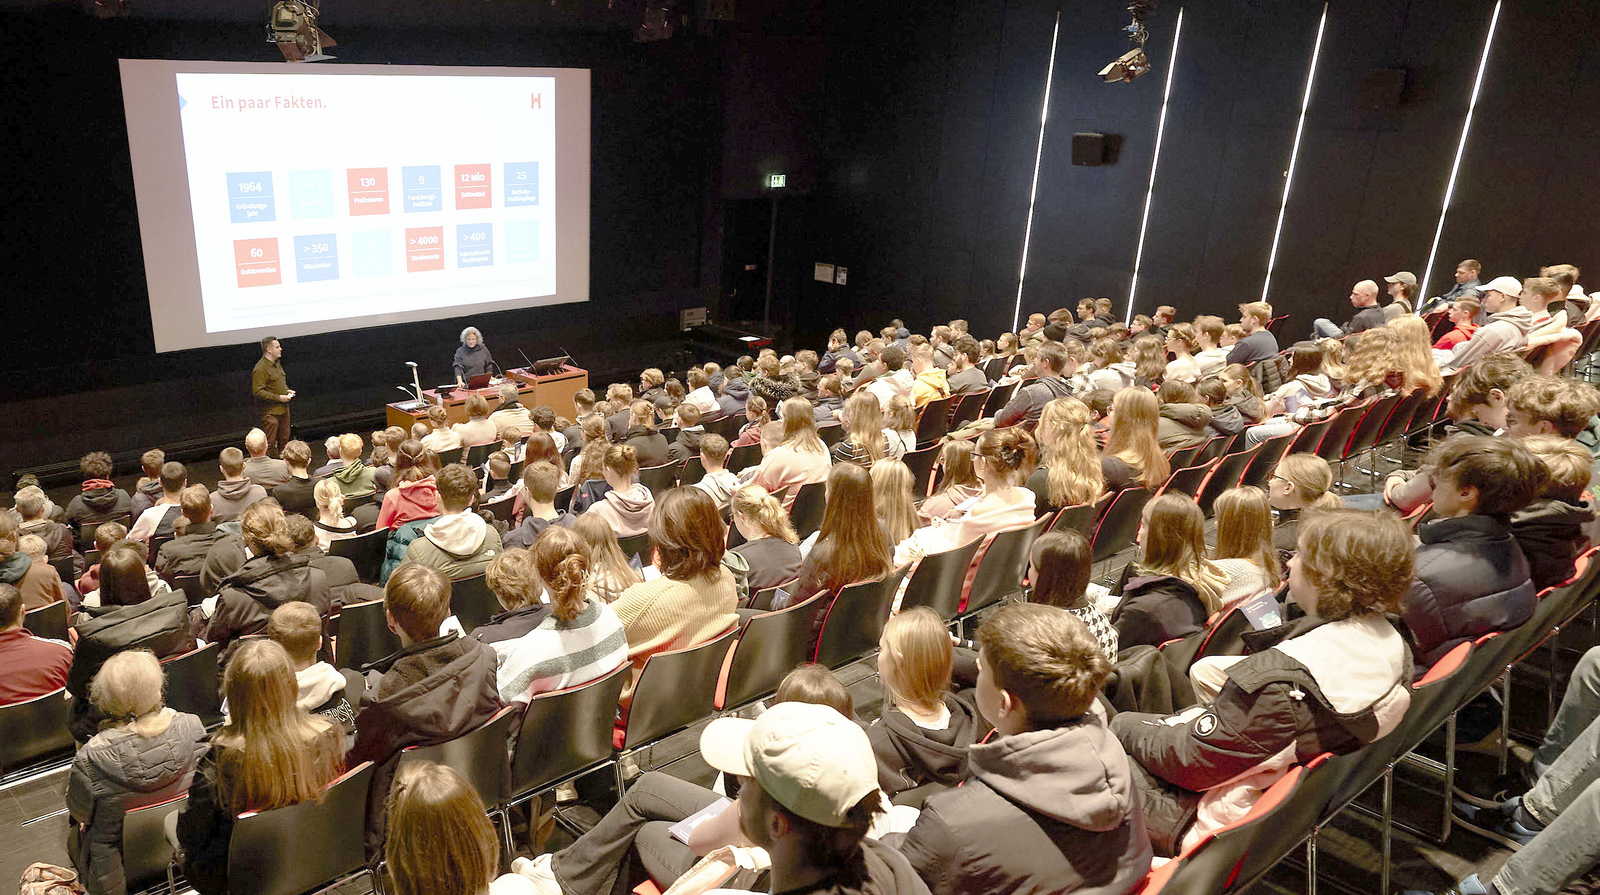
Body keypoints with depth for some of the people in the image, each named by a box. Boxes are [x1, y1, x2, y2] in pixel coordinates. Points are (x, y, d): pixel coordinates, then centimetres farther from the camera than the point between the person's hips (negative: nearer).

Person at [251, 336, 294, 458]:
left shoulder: (277, 363, 12)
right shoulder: (260, 368, -18)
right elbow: (257, 391, -22)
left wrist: (287, 390, 8)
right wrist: (278, 398, -21)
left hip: (283, 409, 9)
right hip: (270, 412, -9)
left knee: (284, 441, 18)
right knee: (269, 444, -3)